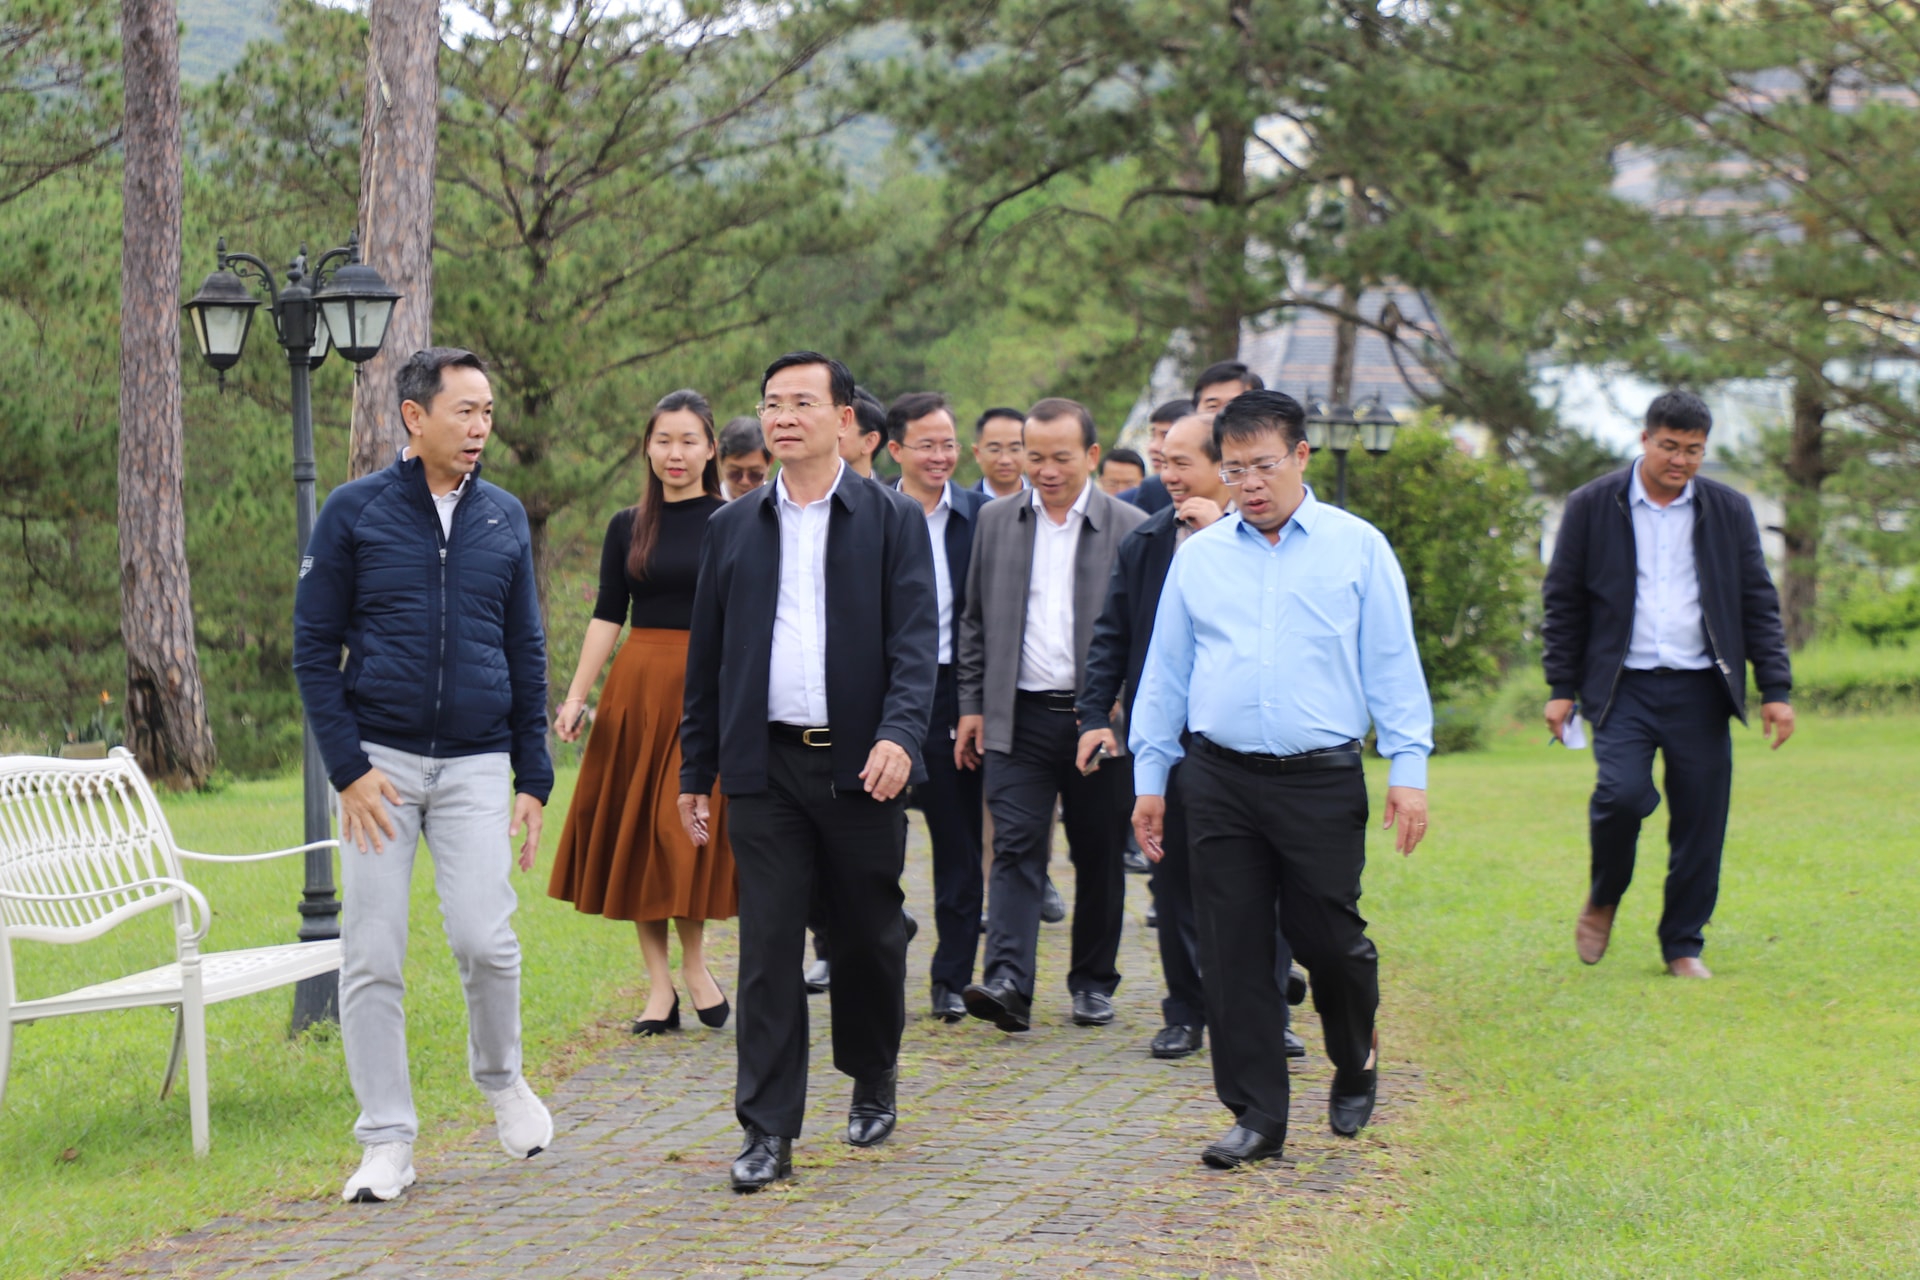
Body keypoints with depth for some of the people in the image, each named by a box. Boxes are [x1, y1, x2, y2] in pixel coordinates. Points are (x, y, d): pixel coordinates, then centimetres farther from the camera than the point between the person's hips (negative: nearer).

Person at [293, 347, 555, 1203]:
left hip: (476, 762, 1)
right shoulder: (355, 512, 0)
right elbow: (314, 647, 0)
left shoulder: (505, 518, 9)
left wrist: (533, 777, 9)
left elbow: (526, 652, 14)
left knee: (484, 939, -11)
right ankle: (387, 1142, 7)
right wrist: (347, 769, -8)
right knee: (372, 958, -2)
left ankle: (500, 1077, 18)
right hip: (380, 760, -1)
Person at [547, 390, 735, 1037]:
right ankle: (659, 983, 6)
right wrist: (576, 695, -1)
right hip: (636, 685, 3)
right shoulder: (627, 528, 10)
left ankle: (694, 966, 7)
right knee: (635, 830, 1)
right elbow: (607, 617, 8)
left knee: (687, 826, -10)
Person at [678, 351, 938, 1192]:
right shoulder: (733, 528, 11)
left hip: (860, 765, -1)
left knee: (868, 938, 9)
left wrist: (899, 734, -23)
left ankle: (873, 1083, 32)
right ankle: (768, 1130, -2)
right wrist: (696, 770, 12)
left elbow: (916, 641, -7)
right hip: (765, 769, 2)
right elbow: (707, 653, 14)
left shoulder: (894, 521, 2)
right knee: (767, 948, -4)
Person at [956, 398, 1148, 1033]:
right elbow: (975, 620, 14)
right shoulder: (996, 520, 9)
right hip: (1019, 718, 1)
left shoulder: (1131, 528, 0)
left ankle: (1093, 982, 20)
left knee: (1099, 856, 7)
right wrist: (972, 704, 8)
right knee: (1016, 848, -9)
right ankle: (1007, 983, -18)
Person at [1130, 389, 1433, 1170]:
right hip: (1219, 780, 2)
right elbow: (1164, 671, 14)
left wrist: (1408, 769, -4)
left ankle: (1356, 1063, 29)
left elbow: (1392, 665, 2)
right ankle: (1256, 1115, 9)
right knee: (1234, 952, 1)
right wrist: (1149, 776, 11)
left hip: (1321, 781, -2)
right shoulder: (1197, 556, 10)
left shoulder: (1357, 548, 3)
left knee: (1328, 938, 0)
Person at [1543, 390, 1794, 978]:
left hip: (1700, 688, 2)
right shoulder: (1593, 506, 3)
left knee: (1701, 820, 0)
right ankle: (1603, 899, 7)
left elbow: (1759, 604, 10)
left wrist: (1776, 689, 4)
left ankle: (1684, 945, 15)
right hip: (1623, 685, -2)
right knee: (1622, 792, -21)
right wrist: (1561, 688, 1)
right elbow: (1562, 600, 6)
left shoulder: (1729, 510, 8)